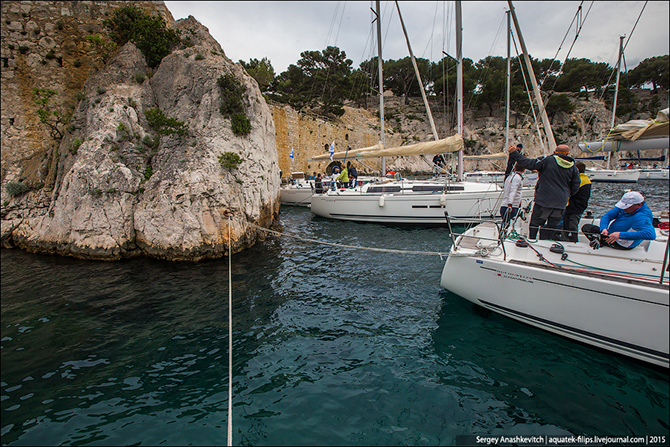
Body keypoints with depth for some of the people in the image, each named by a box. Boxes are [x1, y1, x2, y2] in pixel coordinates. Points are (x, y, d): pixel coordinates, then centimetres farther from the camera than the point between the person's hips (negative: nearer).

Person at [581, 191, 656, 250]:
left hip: (621, 245, -8)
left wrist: (620, 235, -48)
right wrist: (604, 229, -28)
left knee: (586, 227, -2)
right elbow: (607, 216, -6)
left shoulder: (642, 218, -33)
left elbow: (651, 235, -49)